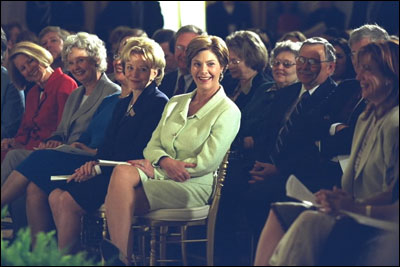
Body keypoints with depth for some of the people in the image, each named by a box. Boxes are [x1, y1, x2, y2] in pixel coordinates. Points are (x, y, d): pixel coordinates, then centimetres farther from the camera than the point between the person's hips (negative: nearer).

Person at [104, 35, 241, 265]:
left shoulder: (228, 112, 0)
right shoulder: (175, 103, 22)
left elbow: (206, 163, -8)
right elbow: (153, 145, 16)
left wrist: (154, 168, -10)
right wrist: (165, 161, -10)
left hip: (195, 187, -6)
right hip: (160, 174, 6)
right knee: (122, 172, -31)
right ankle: (120, 257, -34)